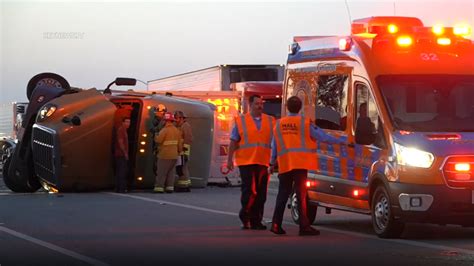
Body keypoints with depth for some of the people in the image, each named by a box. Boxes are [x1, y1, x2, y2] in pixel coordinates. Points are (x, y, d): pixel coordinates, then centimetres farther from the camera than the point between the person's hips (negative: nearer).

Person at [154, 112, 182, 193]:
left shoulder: (164, 130, -16)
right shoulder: (177, 131, 7)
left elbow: (158, 140, -19)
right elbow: (179, 143, 10)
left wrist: (156, 136, 2)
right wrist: (179, 151, 21)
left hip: (164, 155, -6)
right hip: (174, 155, 6)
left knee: (161, 172, -1)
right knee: (171, 171, 11)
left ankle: (159, 187, -3)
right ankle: (170, 187, 8)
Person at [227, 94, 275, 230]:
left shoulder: (270, 121, 12)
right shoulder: (241, 121, 5)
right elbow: (233, 142, 5)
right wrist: (230, 159, 0)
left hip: (263, 163, 3)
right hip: (246, 162, -3)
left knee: (261, 194, 4)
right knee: (249, 191, -8)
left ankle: (256, 220, 12)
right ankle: (245, 217, 8)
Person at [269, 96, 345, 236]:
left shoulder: (279, 124, 11)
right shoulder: (305, 123, -2)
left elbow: (274, 147, 16)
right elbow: (323, 136, 0)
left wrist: (272, 163, 26)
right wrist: (340, 141, 10)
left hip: (284, 165, 4)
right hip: (300, 163, -4)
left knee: (283, 194, 11)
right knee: (301, 194, -3)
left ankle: (276, 224, 8)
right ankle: (304, 226, -4)